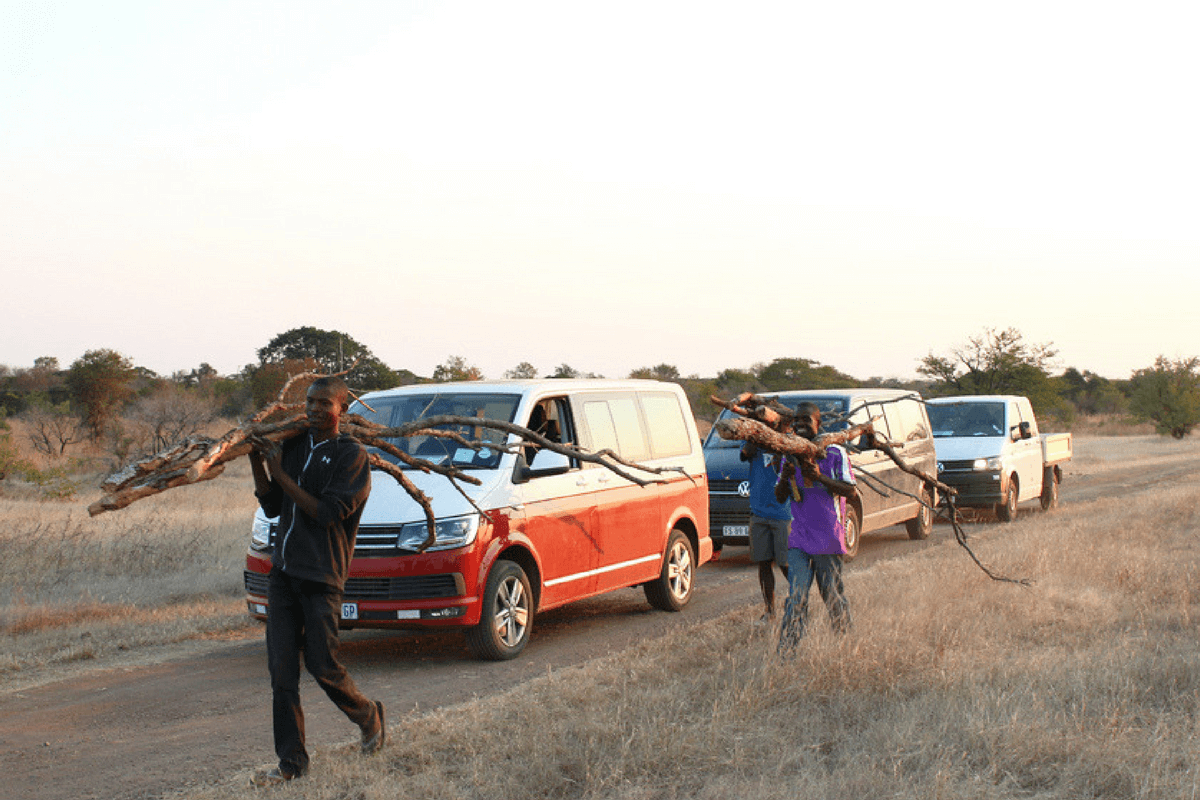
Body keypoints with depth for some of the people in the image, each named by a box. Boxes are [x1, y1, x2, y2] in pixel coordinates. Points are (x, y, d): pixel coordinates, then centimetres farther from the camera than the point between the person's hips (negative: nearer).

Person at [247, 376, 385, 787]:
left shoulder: (351, 455, -7)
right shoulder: (293, 445, 12)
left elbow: (327, 513, -17)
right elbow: (272, 507, 14)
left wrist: (281, 474, -15)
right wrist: (257, 463, 1)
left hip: (321, 576, -6)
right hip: (283, 570, 6)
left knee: (322, 665, -3)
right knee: (281, 669, 2)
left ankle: (368, 716, 26)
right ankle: (291, 761, 8)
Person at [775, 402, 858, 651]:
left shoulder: (835, 453, -2)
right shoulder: (791, 454, 11)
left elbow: (851, 491, -10)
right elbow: (780, 497, 10)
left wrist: (820, 477, -22)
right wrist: (785, 477, -11)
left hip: (828, 537, -2)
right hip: (799, 539, 2)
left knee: (833, 595, 8)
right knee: (796, 597, -8)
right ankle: (785, 650, -13)